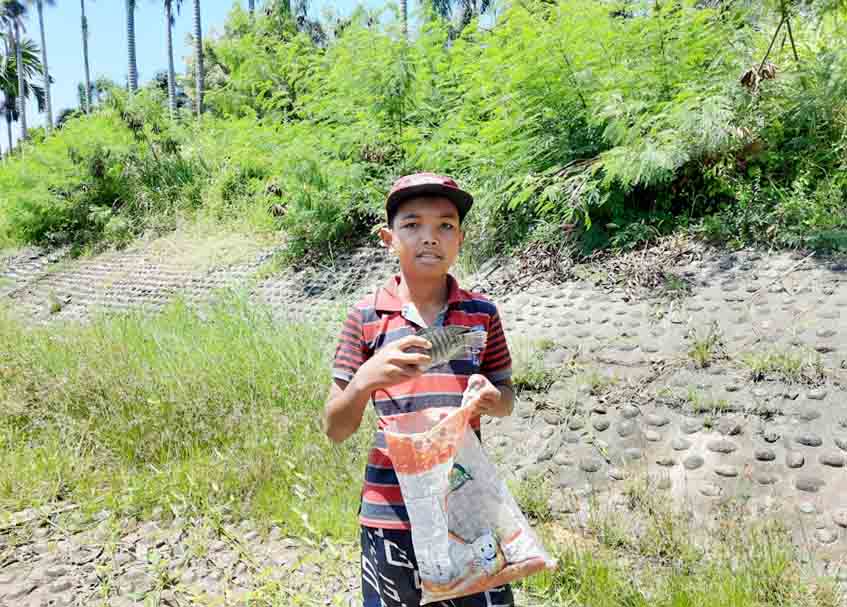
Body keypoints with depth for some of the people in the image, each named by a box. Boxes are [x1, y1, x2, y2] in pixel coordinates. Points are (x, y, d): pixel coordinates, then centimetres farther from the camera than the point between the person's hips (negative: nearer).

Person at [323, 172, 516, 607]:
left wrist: (491, 400, -13)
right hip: (391, 509, 0)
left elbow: (506, 397, 10)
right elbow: (335, 430, -4)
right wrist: (367, 379, -24)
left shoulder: (482, 314, -2)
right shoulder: (365, 318, -6)